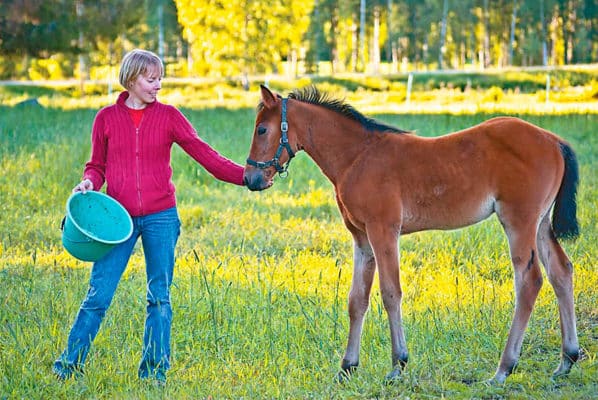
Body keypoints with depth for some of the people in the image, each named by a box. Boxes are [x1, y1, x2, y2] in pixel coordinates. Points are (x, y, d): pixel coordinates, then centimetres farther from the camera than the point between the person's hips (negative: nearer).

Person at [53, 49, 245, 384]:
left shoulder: (169, 116, 2)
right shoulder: (107, 118, 4)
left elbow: (204, 154, -2)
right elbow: (97, 165, 11)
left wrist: (245, 175, -12)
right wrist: (89, 182, -12)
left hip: (161, 217, 1)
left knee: (160, 297, 6)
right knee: (98, 294, -3)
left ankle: (154, 371, 15)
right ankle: (70, 364, 9)